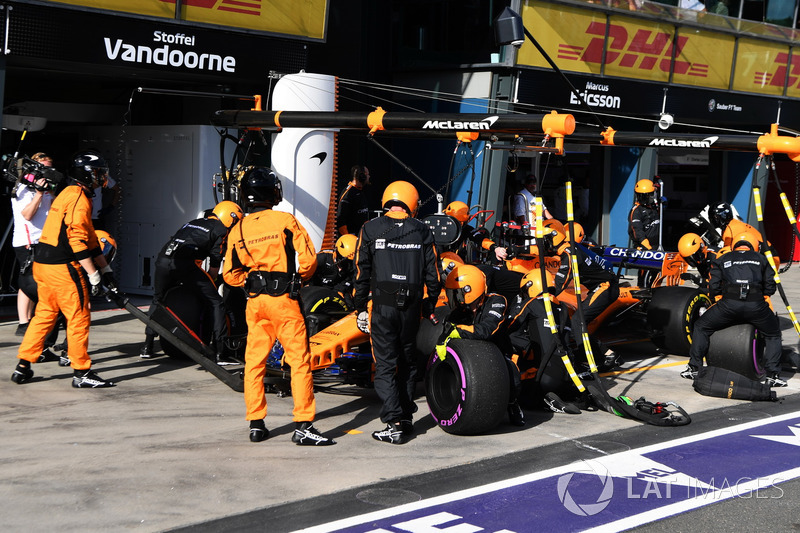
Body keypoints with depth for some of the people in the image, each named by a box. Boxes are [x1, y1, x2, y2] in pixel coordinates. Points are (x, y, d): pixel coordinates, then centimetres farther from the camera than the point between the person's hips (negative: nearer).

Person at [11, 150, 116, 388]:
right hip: (62, 268, -10)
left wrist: (105, 269, 21)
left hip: (43, 265, 10)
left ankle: (23, 368, 18)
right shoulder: (79, 198, -12)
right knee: (79, 317, -2)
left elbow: (89, 238, 21)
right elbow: (78, 241, -20)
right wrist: (93, 275, -18)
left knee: (44, 314, 15)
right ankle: (81, 372, 3)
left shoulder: (68, 194, 20)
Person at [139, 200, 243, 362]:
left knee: (156, 301, 31)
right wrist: (207, 285, 24)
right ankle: (219, 353, -2)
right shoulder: (220, 231, 13)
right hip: (184, 262, -6)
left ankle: (147, 346, 29)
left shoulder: (193, 223, 34)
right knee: (216, 303, 4)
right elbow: (214, 265, 8)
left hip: (163, 259, 6)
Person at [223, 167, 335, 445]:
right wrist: (299, 278, 10)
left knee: (254, 361, 12)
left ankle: (256, 424, 15)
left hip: (254, 301, 5)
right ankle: (303, 426, -5)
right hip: (284, 299, -4)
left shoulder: (238, 230, 4)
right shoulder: (286, 221, -7)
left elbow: (231, 275, 5)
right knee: (299, 360, -2)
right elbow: (308, 259, -9)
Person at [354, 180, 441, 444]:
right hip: (411, 306, 2)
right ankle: (406, 417, 23)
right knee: (408, 362, 16)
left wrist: (360, 308, 8)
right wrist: (431, 306, 17)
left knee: (385, 366, 0)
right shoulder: (422, 230, 6)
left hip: (383, 305, -2)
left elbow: (362, 272, 2)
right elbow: (432, 273, 6)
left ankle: (394, 424, -8)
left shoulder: (370, 229, 2)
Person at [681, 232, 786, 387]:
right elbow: (770, 288, 18)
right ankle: (772, 375, 15)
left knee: (701, 327, 23)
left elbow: (713, 289, 14)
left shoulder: (721, 260, 23)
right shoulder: (761, 259, 24)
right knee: (773, 335, 26)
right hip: (756, 305, 1)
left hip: (729, 304, 0)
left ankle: (694, 368, 18)